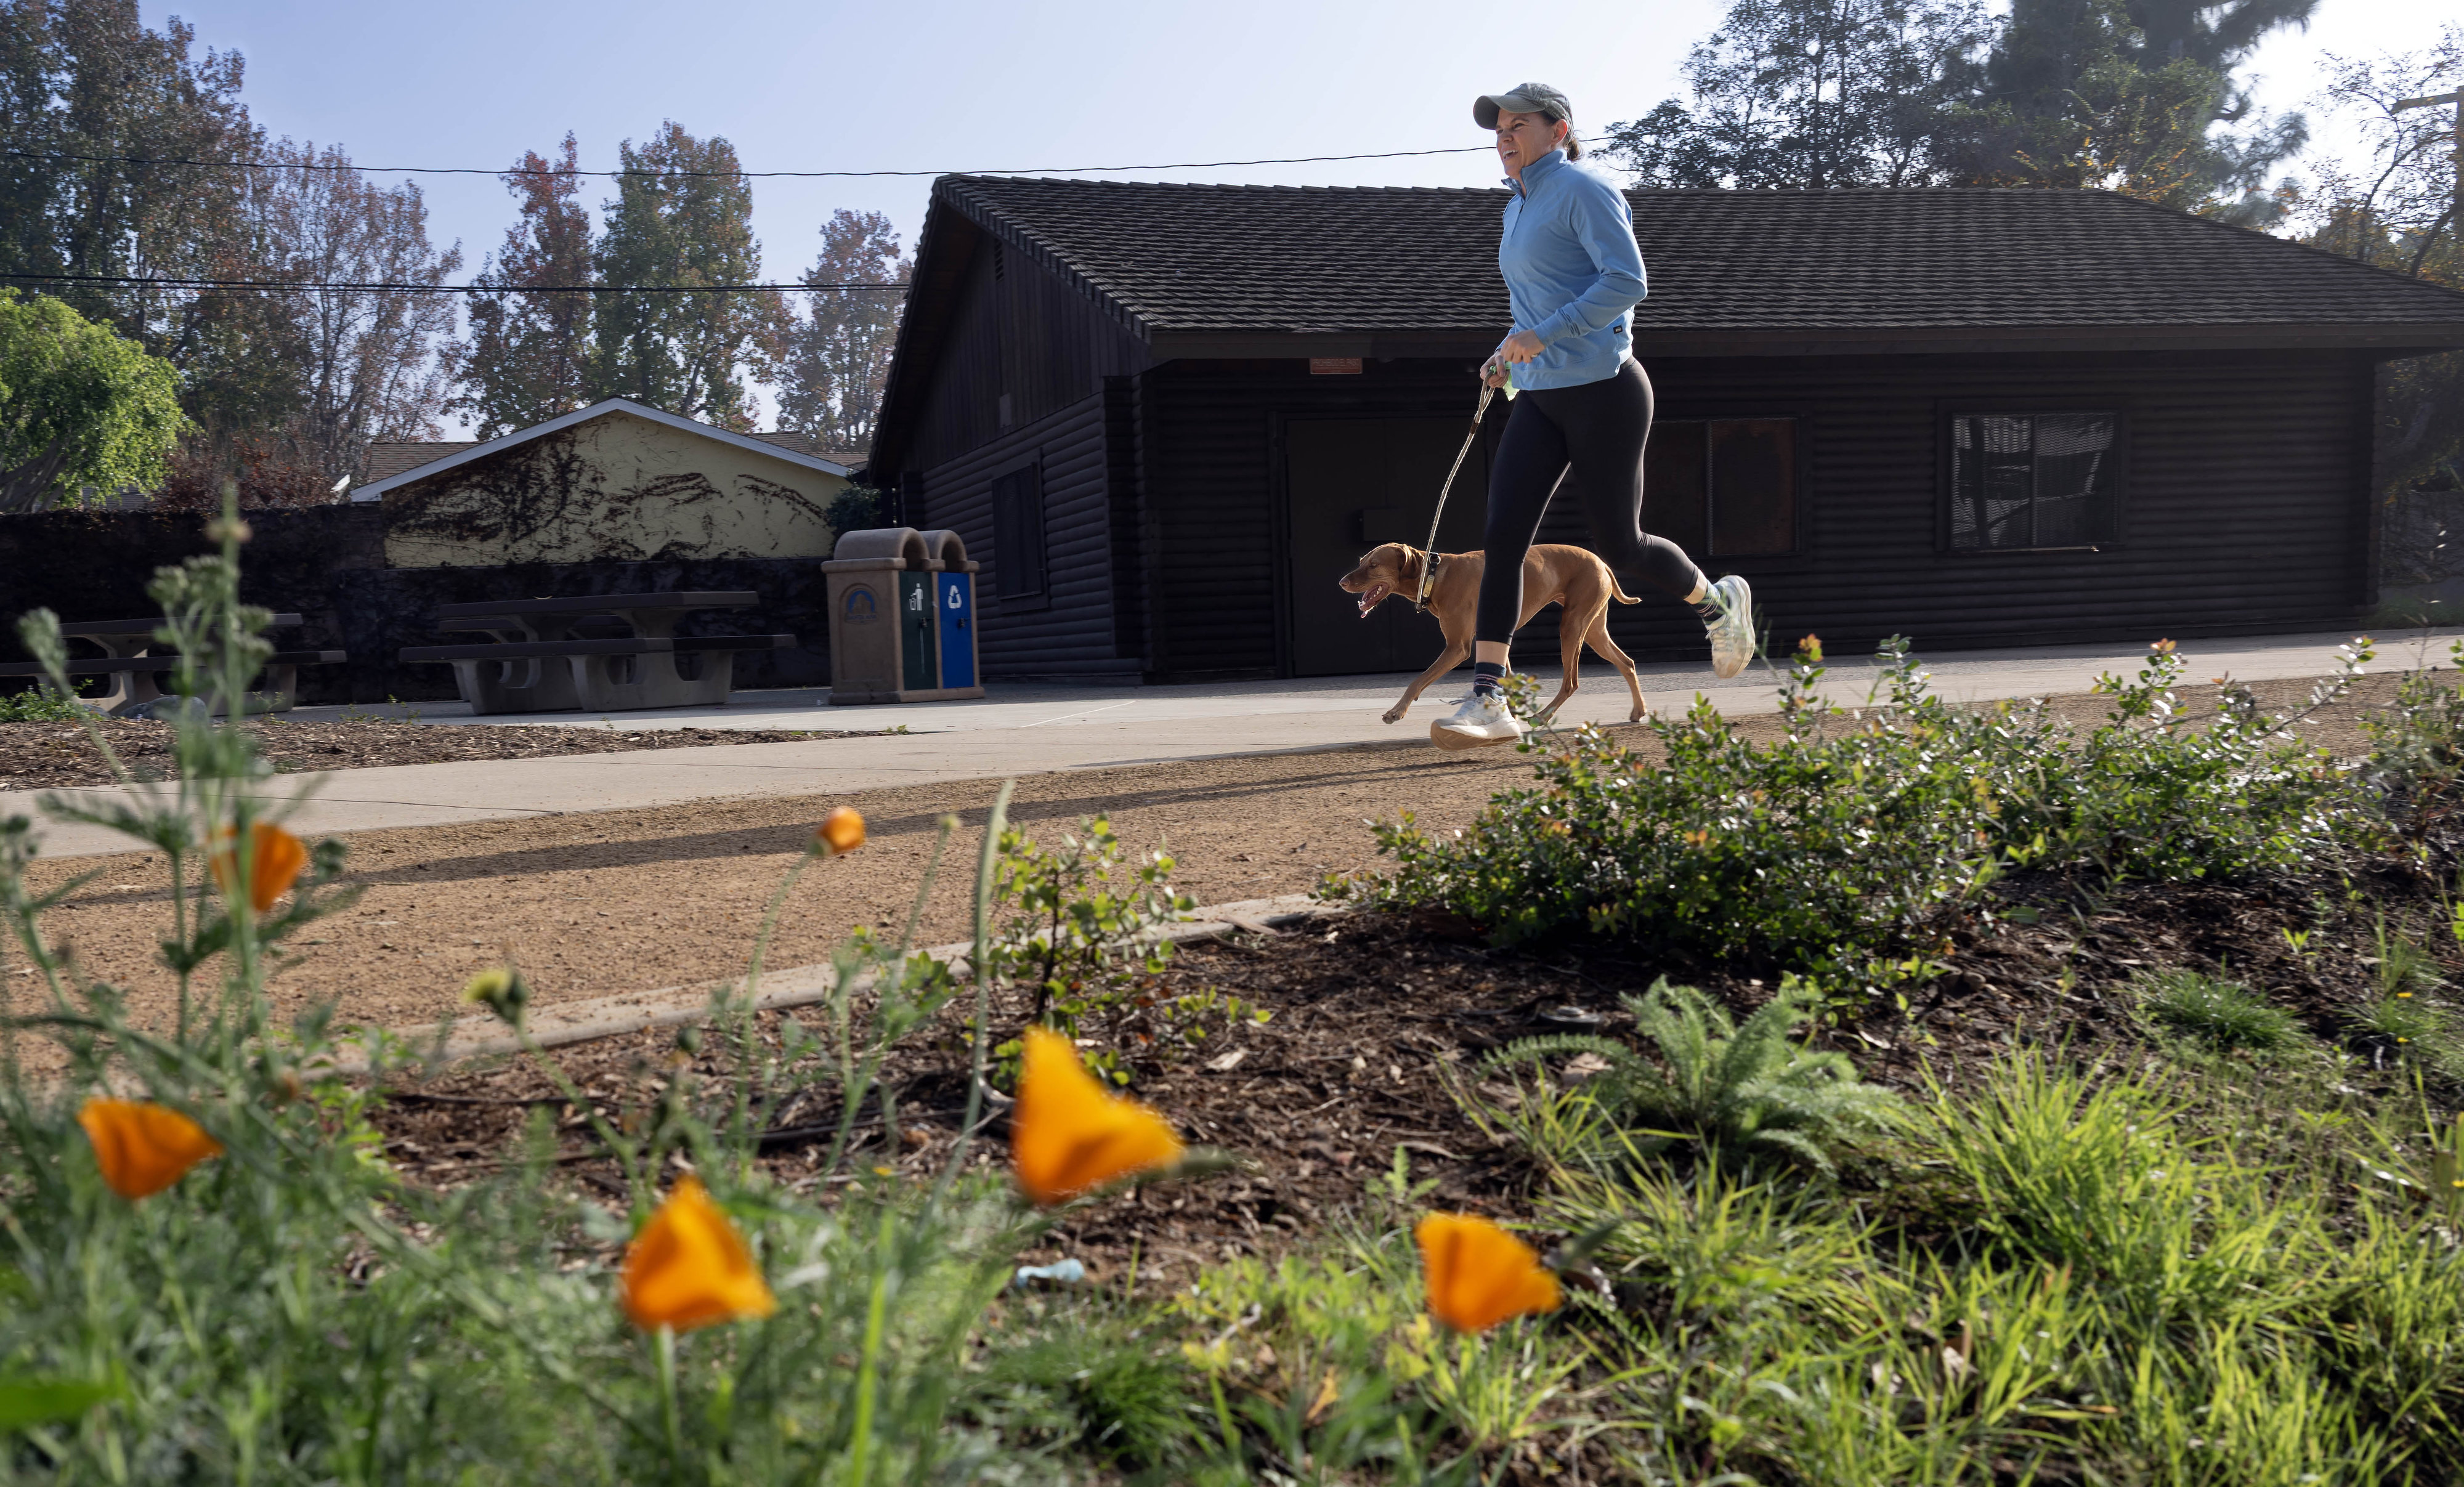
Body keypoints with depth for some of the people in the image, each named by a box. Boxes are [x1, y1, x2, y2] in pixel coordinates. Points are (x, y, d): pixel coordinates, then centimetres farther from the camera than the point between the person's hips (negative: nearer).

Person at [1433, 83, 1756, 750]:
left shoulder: (1582, 191, -8)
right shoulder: (1517, 209, 18)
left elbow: (1626, 281, -19)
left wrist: (1544, 336, -24)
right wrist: (1510, 355, 15)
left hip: (1602, 392, -8)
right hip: (1539, 397, 8)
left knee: (1619, 545, 1)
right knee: (1502, 538, -9)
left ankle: (1720, 603, 32)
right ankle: (1488, 701, -13)